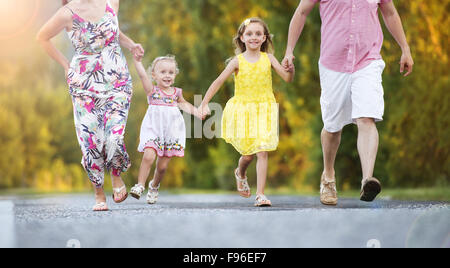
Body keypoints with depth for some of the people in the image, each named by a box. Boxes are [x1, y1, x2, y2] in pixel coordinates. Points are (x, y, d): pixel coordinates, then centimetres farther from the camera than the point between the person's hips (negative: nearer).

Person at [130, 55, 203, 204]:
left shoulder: (176, 92, 9)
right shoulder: (152, 90, -1)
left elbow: (184, 104, 27)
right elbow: (142, 74, -15)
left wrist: (197, 112, 17)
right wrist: (137, 58, -25)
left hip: (171, 131, 3)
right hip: (153, 129, -3)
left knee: (162, 165, 3)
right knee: (148, 156, -24)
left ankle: (154, 186, 30)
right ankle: (140, 185, -11)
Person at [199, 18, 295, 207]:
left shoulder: (268, 58, 1)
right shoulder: (238, 61, -2)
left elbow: (287, 78, -1)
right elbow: (219, 81, -3)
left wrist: (290, 69, -24)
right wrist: (204, 104, -8)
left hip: (264, 110, 0)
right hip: (243, 111, 0)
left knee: (262, 152, -11)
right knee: (248, 154, 7)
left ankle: (260, 195, -9)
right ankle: (240, 174, 43)